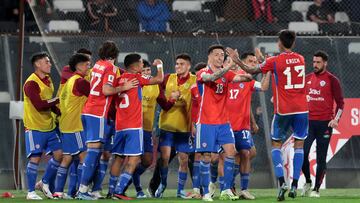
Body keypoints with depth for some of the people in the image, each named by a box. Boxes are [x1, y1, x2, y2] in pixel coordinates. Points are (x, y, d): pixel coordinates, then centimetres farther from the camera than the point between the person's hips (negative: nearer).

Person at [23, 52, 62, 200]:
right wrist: (58, 100, -18)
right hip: (34, 127, -8)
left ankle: (45, 183, 21)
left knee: (59, 153, 4)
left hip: (49, 126, 8)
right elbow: (39, 105, -25)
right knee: (35, 158, -7)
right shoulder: (31, 83, -15)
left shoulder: (48, 80, 12)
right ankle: (31, 192, 1)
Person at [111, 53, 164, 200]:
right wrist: (159, 65, 13)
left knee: (118, 158, 11)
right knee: (134, 159, -7)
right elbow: (159, 79, -4)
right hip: (134, 126, -7)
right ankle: (119, 190, -17)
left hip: (119, 126, 7)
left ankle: (112, 190, 10)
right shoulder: (136, 78, -5)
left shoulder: (120, 79, 11)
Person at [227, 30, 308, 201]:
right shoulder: (300, 59, 7)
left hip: (283, 110, -3)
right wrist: (265, 60, 31)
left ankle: (281, 182, -7)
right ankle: (294, 185, -1)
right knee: (299, 144, 7)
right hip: (301, 109, 3)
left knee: (276, 144, 10)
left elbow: (251, 71, 4)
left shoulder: (274, 61, -6)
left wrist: (237, 61, 17)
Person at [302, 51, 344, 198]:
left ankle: (316, 189, 5)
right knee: (302, 153, -8)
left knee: (321, 158, 0)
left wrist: (336, 119, -13)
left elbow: (340, 103, 0)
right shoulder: (307, 78, 11)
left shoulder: (332, 80, -1)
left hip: (324, 124, -3)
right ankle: (308, 182, 14)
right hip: (308, 122, 3)